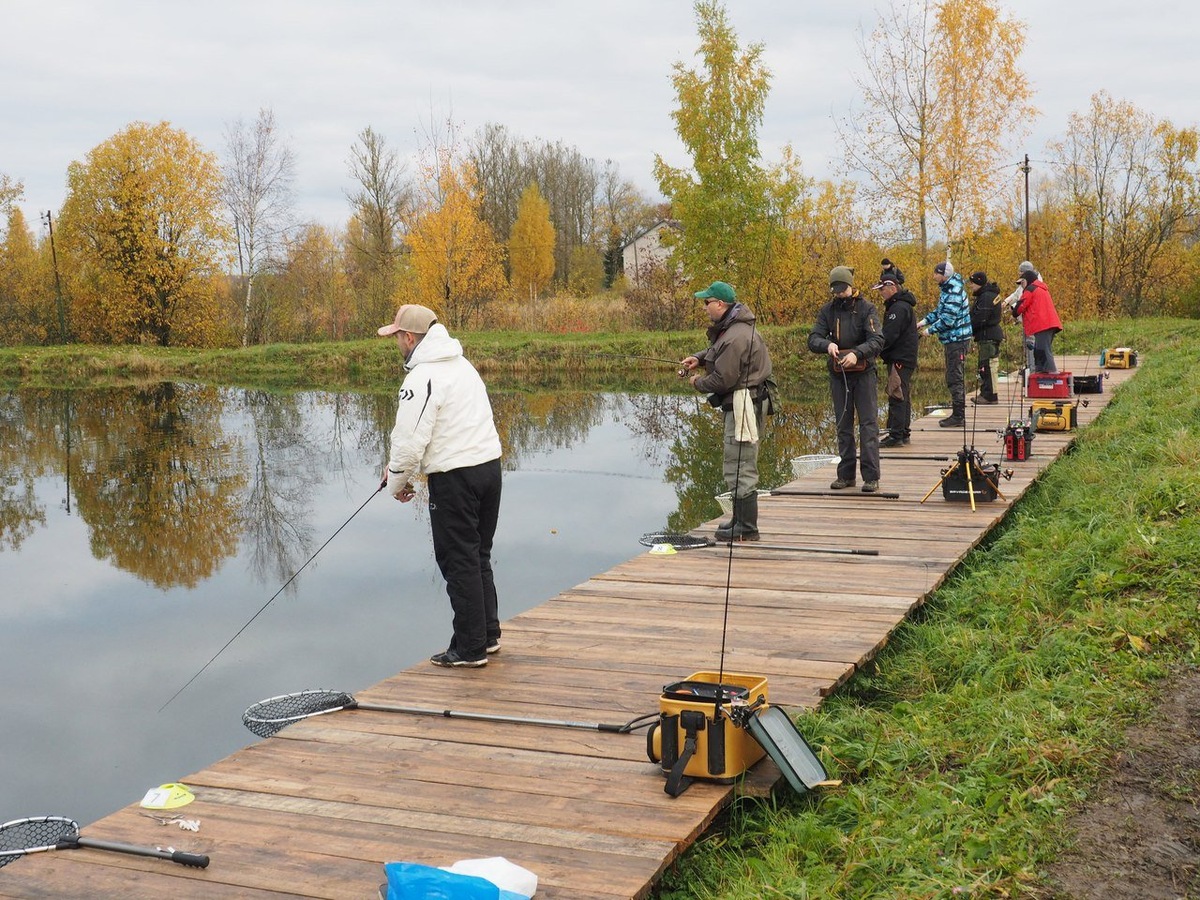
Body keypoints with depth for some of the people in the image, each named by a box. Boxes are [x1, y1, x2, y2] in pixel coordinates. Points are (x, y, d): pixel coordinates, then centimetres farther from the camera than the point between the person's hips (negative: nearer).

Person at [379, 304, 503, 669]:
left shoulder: (422, 378, -15)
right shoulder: (460, 363, 15)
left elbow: (411, 440, -17)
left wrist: (397, 483, 0)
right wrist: (398, 463, 20)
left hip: (454, 478, -9)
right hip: (489, 464, 9)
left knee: (459, 562, 0)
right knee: (479, 557, 18)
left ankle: (470, 649, 6)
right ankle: (488, 635, 26)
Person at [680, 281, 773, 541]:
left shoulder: (736, 337, -22)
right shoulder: (729, 327, 11)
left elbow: (723, 380, -21)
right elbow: (717, 350, 29)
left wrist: (698, 383, -2)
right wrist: (699, 358, 9)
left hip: (744, 404, -11)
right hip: (741, 402, 11)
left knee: (740, 467, -7)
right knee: (736, 466, 18)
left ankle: (747, 529, -2)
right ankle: (741, 520, 28)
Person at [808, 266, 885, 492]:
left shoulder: (866, 308, -6)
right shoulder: (828, 310, 5)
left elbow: (877, 341, -16)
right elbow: (813, 339, -4)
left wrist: (857, 353, -33)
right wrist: (828, 345, -26)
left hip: (864, 374, -4)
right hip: (838, 374, 4)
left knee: (868, 424, -5)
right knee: (843, 426, 10)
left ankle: (871, 477, -3)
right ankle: (846, 475, 17)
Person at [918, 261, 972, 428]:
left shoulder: (954, 293, -21)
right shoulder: (947, 289, 11)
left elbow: (948, 320, -24)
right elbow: (940, 311, 20)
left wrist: (929, 330, -13)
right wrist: (924, 321, 9)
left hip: (957, 340, -11)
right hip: (952, 340, 11)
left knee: (954, 378, -6)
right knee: (954, 378, 15)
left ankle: (958, 417, -2)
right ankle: (958, 415, 22)